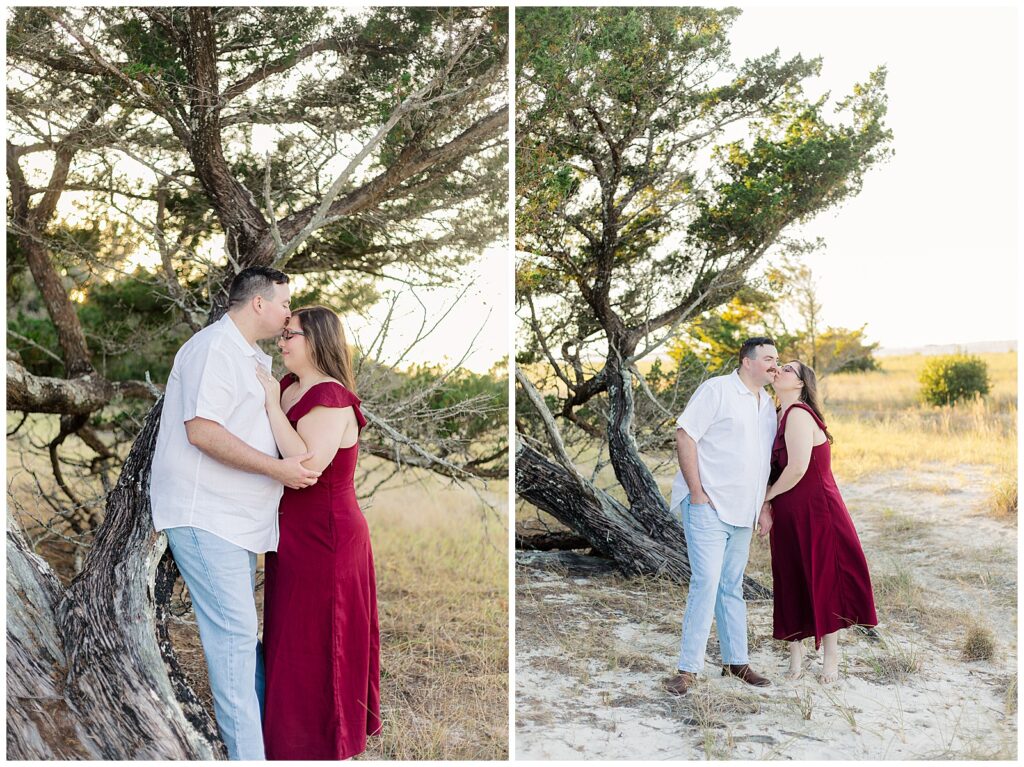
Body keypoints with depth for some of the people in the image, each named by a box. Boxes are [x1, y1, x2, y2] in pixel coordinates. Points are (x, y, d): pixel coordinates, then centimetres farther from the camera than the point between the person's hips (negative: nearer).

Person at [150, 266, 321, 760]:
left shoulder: (255, 359, 19)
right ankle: (247, 752, -3)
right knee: (235, 631, -9)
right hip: (204, 515, -10)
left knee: (239, 629, 15)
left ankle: (257, 725, 24)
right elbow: (202, 431, -24)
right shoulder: (215, 348, -14)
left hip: (236, 516, 10)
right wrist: (278, 468, -22)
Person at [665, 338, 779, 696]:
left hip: (742, 512, 8)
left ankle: (736, 661, 22)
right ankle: (688, 669, -5)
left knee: (732, 587, 14)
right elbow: (684, 435, -13)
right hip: (708, 506, -7)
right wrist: (696, 491, -16)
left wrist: (765, 505, 16)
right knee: (706, 583, -11)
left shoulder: (768, 405, 16)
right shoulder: (717, 390, -7)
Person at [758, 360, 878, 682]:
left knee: (824, 582, 4)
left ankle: (831, 658, 18)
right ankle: (795, 655, 22)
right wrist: (765, 508, -1)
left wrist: (767, 496, -7)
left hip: (815, 513, -8)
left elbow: (797, 468, -24)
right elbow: (770, 468, 11)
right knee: (790, 583, 11)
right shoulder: (780, 417, 10)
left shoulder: (798, 415, -16)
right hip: (788, 516, 8)